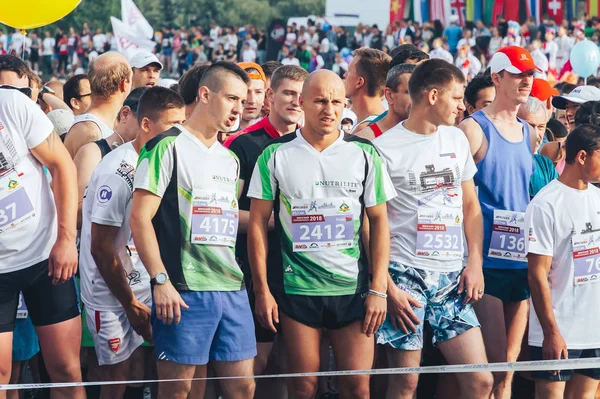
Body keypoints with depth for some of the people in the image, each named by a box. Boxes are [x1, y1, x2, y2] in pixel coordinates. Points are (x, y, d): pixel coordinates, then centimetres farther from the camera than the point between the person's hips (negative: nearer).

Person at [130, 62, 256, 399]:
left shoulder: (230, 160, 18)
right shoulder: (168, 147, -5)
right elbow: (140, 217, -11)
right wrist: (161, 281, -17)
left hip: (233, 289, 7)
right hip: (184, 291, -7)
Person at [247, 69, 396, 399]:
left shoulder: (364, 154, 3)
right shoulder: (276, 155, 1)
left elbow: (379, 222, 5)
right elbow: (258, 223, 3)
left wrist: (379, 289, -2)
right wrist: (262, 290, -3)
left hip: (353, 289, 1)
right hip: (296, 289, -1)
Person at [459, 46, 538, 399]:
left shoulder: (529, 134, 14)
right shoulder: (474, 129, -6)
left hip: (523, 261, 6)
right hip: (487, 261, -6)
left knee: (507, 369, 9)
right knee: (492, 365, -9)